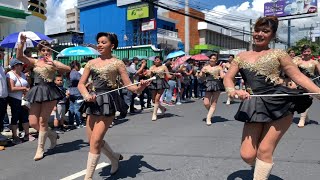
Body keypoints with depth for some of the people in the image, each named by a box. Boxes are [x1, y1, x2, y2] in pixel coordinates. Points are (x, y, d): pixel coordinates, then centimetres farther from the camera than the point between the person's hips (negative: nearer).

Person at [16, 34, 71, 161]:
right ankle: (52, 135, 27)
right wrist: (22, 43, -13)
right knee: (33, 123, 1)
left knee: (42, 121, -3)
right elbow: (19, 57, -1)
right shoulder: (35, 62, 13)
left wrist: (54, 66, -21)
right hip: (36, 92, 4)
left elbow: (68, 69, -10)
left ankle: (40, 149, 11)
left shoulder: (54, 62, 6)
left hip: (49, 91, -4)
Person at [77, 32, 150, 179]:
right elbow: (81, 84, 9)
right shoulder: (91, 63, 10)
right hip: (93, 102, 6)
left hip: (108, 102, -6)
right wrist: (86, 95, -12)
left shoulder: (117, 63, -1)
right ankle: (114, 157, 38)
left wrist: (139, 88, -25)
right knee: (92, 140, 12)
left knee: (95, 141, -9)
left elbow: (129, 85, -4)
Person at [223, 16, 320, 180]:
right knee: (247, 155, -4)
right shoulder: (242, 56, 17)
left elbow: (298, 76, 5)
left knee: (264, 150, -5)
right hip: (255, 107, 2)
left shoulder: (278, 54, 10)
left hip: (279, 103, -2)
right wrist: (232, 90, -15)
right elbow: (228, 78, 8)